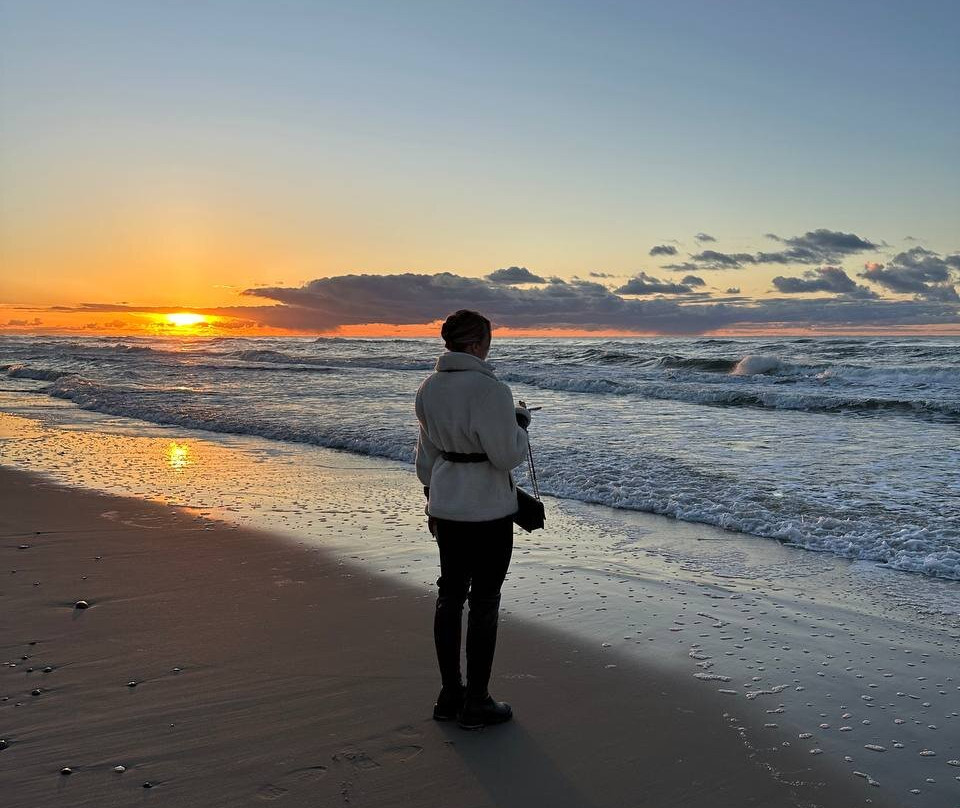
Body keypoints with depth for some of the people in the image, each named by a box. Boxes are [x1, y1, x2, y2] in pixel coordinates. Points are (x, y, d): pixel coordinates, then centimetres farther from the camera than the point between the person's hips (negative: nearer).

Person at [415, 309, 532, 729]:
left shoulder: (429, 388, 5)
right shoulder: (490, 390, -20)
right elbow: (508, 456, -18)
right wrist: (520, 423, 0)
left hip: (446, 505, 8)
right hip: (487, 510, -7)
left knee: (450, 595, 15)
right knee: (484, 601, 4)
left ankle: (450, 694, 27)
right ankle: (476, 703, 15)